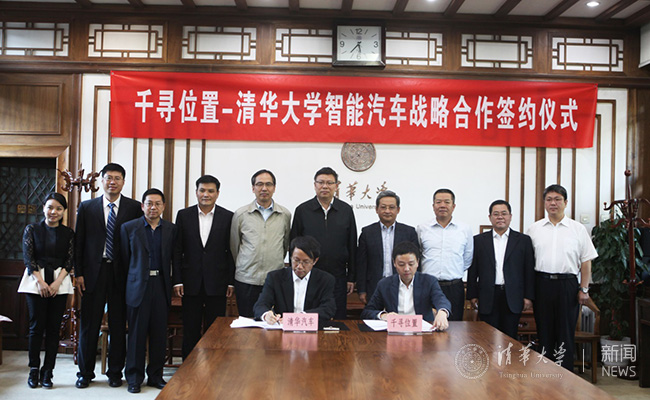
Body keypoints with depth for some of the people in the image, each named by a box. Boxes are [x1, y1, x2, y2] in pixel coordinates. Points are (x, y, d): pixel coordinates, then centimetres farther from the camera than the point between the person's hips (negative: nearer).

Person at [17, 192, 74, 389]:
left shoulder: (68, 233, 8)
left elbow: (70, 259, 3)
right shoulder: (32, 229, 5)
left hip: (59, 283, 1)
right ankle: (34, 370, 9)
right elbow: (28, 257, -1)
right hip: (35, 281, -1)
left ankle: (47, 372, 6)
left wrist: (57, 282, -9)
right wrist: (41, 282, -10)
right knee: (37, 326, -3)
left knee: (53, 328, 0)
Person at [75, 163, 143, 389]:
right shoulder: (87, 207, 7)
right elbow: (78, 242, 7)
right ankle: (85, 372, 21)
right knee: (89, 324, 6)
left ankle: (115, 372, 20)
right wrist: (78, 273, 1)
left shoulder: (134, 208, 2)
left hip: (121, 274, -1)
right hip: (93, 272, 1)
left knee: (119, 325, 7)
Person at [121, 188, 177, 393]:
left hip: (161, 285, 2)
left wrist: (172, 284, 1)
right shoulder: (129, 228, 3)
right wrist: (128, 283, 2)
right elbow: (125, 259, 3)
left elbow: (174, 259, 6)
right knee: (137, 333, 4)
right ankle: (134, 378, 16)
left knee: (159, 333, 7)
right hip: (138, 286, -2)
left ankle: (155, 375, 20)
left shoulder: (171, 229, 8)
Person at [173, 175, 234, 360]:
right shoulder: (184, 215, 5)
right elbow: (177, 251, 4)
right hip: (191, 283, 1)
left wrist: (231, 282, -3)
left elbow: (232, 252, 1)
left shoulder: (228, 217, 2)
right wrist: (177, 280, -2)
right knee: (190, 331, 8)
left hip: (217, 284, -1)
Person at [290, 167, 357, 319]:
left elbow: (352, 246, 8)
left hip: (337, 278, 1)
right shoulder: (302, 210, 2)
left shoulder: (346, 210, 5)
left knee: (338, 320, 6)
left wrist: (351, 277, 6)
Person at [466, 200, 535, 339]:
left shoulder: (523, 240, 6)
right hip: (488, 298, 0)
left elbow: (529, 270, 4)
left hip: (513, 298, 0)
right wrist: (472, 295, 3)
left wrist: (528, 296, -1)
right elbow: (472, 270, 7)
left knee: (510, 338, 4)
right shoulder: (479, 240, 7)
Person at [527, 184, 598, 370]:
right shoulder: (534, 229, 8)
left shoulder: (578, 229, 5)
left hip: (567, 285, -1)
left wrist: (584, 289, -2)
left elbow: (586, 261, 5)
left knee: (566, 332, 3)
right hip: (541, 283, 1)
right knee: (544, 331, 8)